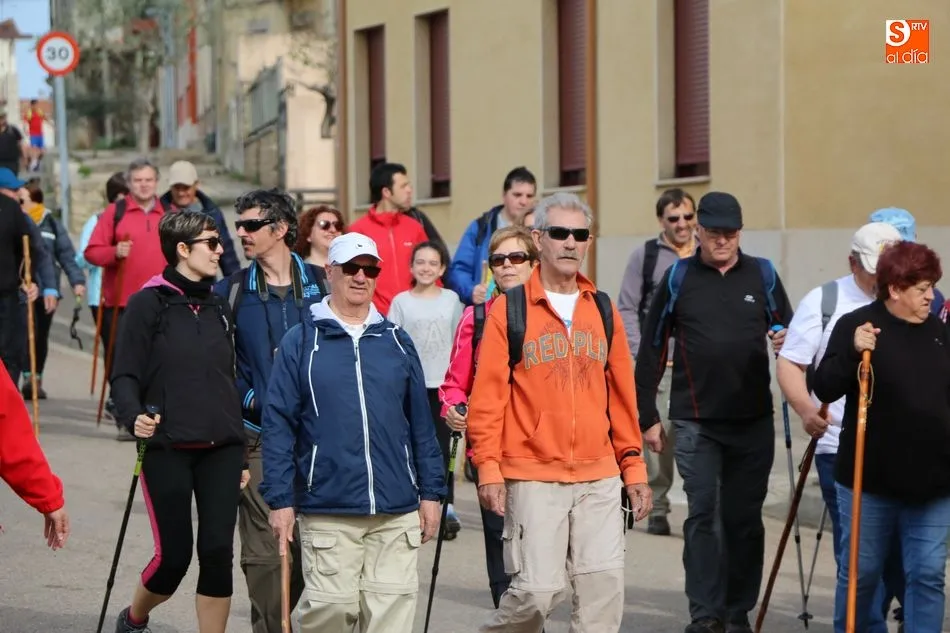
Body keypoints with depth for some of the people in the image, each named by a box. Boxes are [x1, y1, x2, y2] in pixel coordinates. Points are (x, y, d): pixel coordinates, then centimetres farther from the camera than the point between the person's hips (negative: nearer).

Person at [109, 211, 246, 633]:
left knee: (218, 550, -4)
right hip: (167, 446, -4)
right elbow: (124, 376, -5)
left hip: (221, 448, 5)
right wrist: (134, 416, -25)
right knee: (174, 555, -3)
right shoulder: (148, 304, -3)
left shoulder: (218, 308, 14)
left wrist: (241, 453, 19)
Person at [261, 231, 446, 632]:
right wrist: (280, 499, -5)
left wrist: (431, 493, 10)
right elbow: (278, 425, 1)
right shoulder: (301, 342, 4)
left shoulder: (397, 341, 13)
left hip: (397, 512, 3)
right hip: (327, 510, -3)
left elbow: (421, 422, 14)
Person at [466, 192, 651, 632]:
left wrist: (633, 465, 11)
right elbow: (488, 394, -5)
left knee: (605, 583, -1)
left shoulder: (603, 310, 12)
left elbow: (622, 393, 14)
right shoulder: (509, 308, -1)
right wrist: (488, 467, -11)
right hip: (532, 479, -4)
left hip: (600, 478, 4)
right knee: (537, 589, -7)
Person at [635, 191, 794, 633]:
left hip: (753, 420, 2)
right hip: (695, 422, -1)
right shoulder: (678, 277, 2)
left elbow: (787, 329, 12)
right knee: (702, 516, -4)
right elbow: (651, 350, 4)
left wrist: (786, 341, -14)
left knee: (745, 518, 8)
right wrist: (648, 416, 2)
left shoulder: (763, 274, 5)